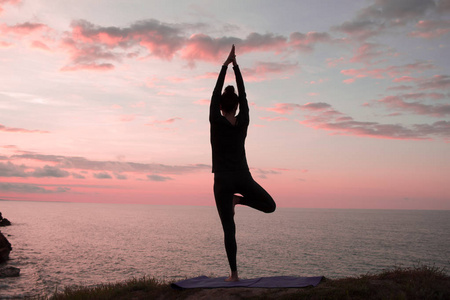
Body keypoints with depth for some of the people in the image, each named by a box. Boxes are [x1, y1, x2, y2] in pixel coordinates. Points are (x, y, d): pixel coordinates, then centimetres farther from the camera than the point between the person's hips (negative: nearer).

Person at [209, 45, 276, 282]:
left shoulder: (216, 122, -7)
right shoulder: (243, 122, 0)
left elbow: (215, 93, 2)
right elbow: (243, 95, 8)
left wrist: (225, 65, 8)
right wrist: (235, 66, 12)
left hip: (223, 180, -1)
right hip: (243, 177, 1)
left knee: (229, 228, 1)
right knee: (270, 205, 24)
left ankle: (234, 274, -1)